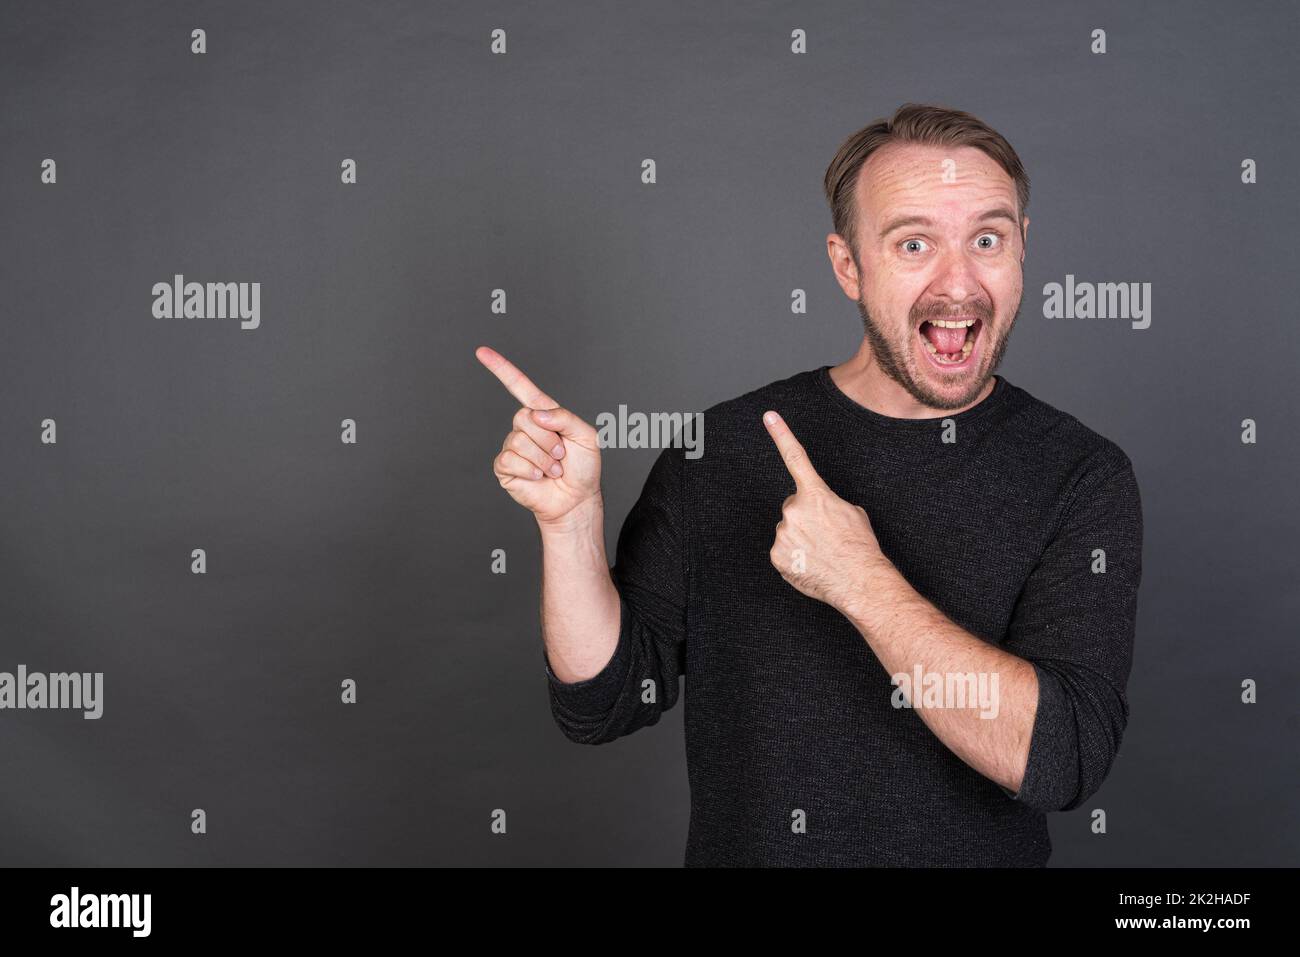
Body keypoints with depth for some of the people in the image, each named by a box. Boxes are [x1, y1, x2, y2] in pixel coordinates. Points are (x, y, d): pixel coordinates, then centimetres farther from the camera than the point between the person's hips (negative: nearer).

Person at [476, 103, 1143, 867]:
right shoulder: (721, 448, -5)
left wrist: (862, 582, -23)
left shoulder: (1082, 476, -9)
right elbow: (604, 703, -4)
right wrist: (571, 520, -17)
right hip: (733, 848, 2)